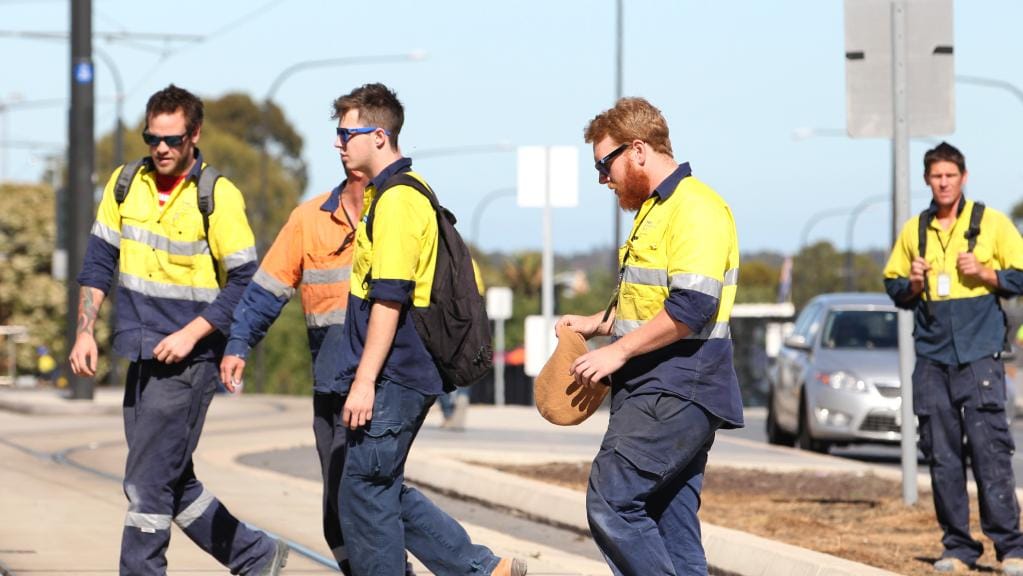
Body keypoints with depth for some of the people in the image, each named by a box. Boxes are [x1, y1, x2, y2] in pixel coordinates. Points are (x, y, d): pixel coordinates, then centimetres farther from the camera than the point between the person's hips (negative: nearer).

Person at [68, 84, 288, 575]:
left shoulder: (218, 196, -12)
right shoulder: (125, 185, 6)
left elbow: (245, 281, -11)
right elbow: (99, 261, 12)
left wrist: (191, 335, -18)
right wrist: (85, 330, 4)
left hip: (189, 359, -7)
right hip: (141, 353, 7)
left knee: (148, 486, -8)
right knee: (173, 484, 13)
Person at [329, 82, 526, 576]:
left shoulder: (396, 201, -16)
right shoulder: (407, 190, 16)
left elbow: (389, 298, -21)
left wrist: (364, 381, -22)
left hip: (393, 379, -10)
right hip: (407, 373, 10)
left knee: (364, 491, -4)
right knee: (383, 490, 14)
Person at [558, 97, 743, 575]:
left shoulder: (694, 208, -13)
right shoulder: (654, 210, 20)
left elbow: (690, 308, -23)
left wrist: (618, 352, -17)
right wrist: (598, 324, 18)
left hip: (674, 394, -10)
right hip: (658, 392, 10)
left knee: (611, 504, -17)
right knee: (672, 528, 7)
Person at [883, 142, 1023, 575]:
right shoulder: (913, 231, 14)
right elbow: (894, 289, 20)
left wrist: (984, 273, -11)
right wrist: (913, 283, -1)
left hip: (979, 356, -4)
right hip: (931, 358, 4)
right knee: (942, 457, 2)